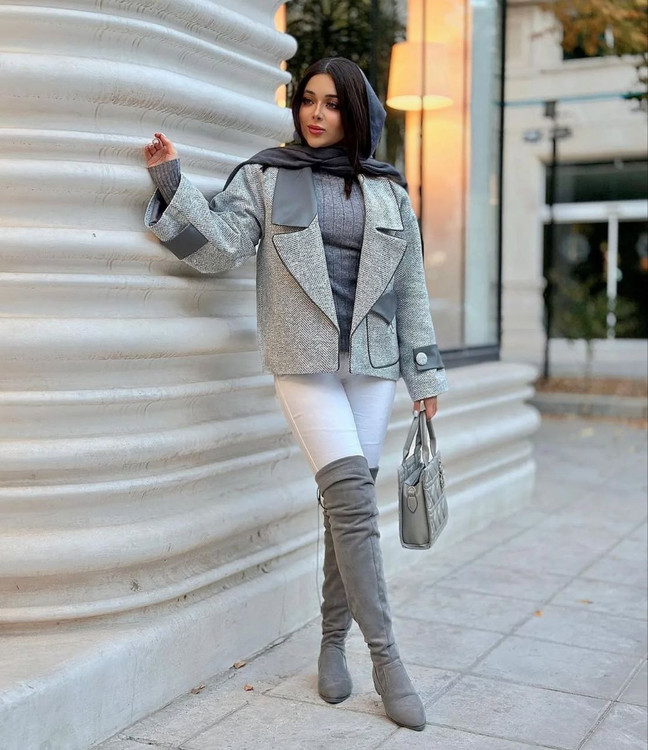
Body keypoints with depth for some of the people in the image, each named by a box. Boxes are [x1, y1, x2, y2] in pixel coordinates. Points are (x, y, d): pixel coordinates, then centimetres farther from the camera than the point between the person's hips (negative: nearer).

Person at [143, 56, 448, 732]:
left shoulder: (388, 191, 11)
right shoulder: (265, 176, 6)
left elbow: (411, 289, 12)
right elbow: (221, 246, -7)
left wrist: (424, 373, 9)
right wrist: (172, 183, -17)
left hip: (371, 360, 3)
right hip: (304, 360, -3)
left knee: (348, 502, 6)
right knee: (351, 498, -13)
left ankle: (333, 641, 23)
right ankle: (385, 658, -5)